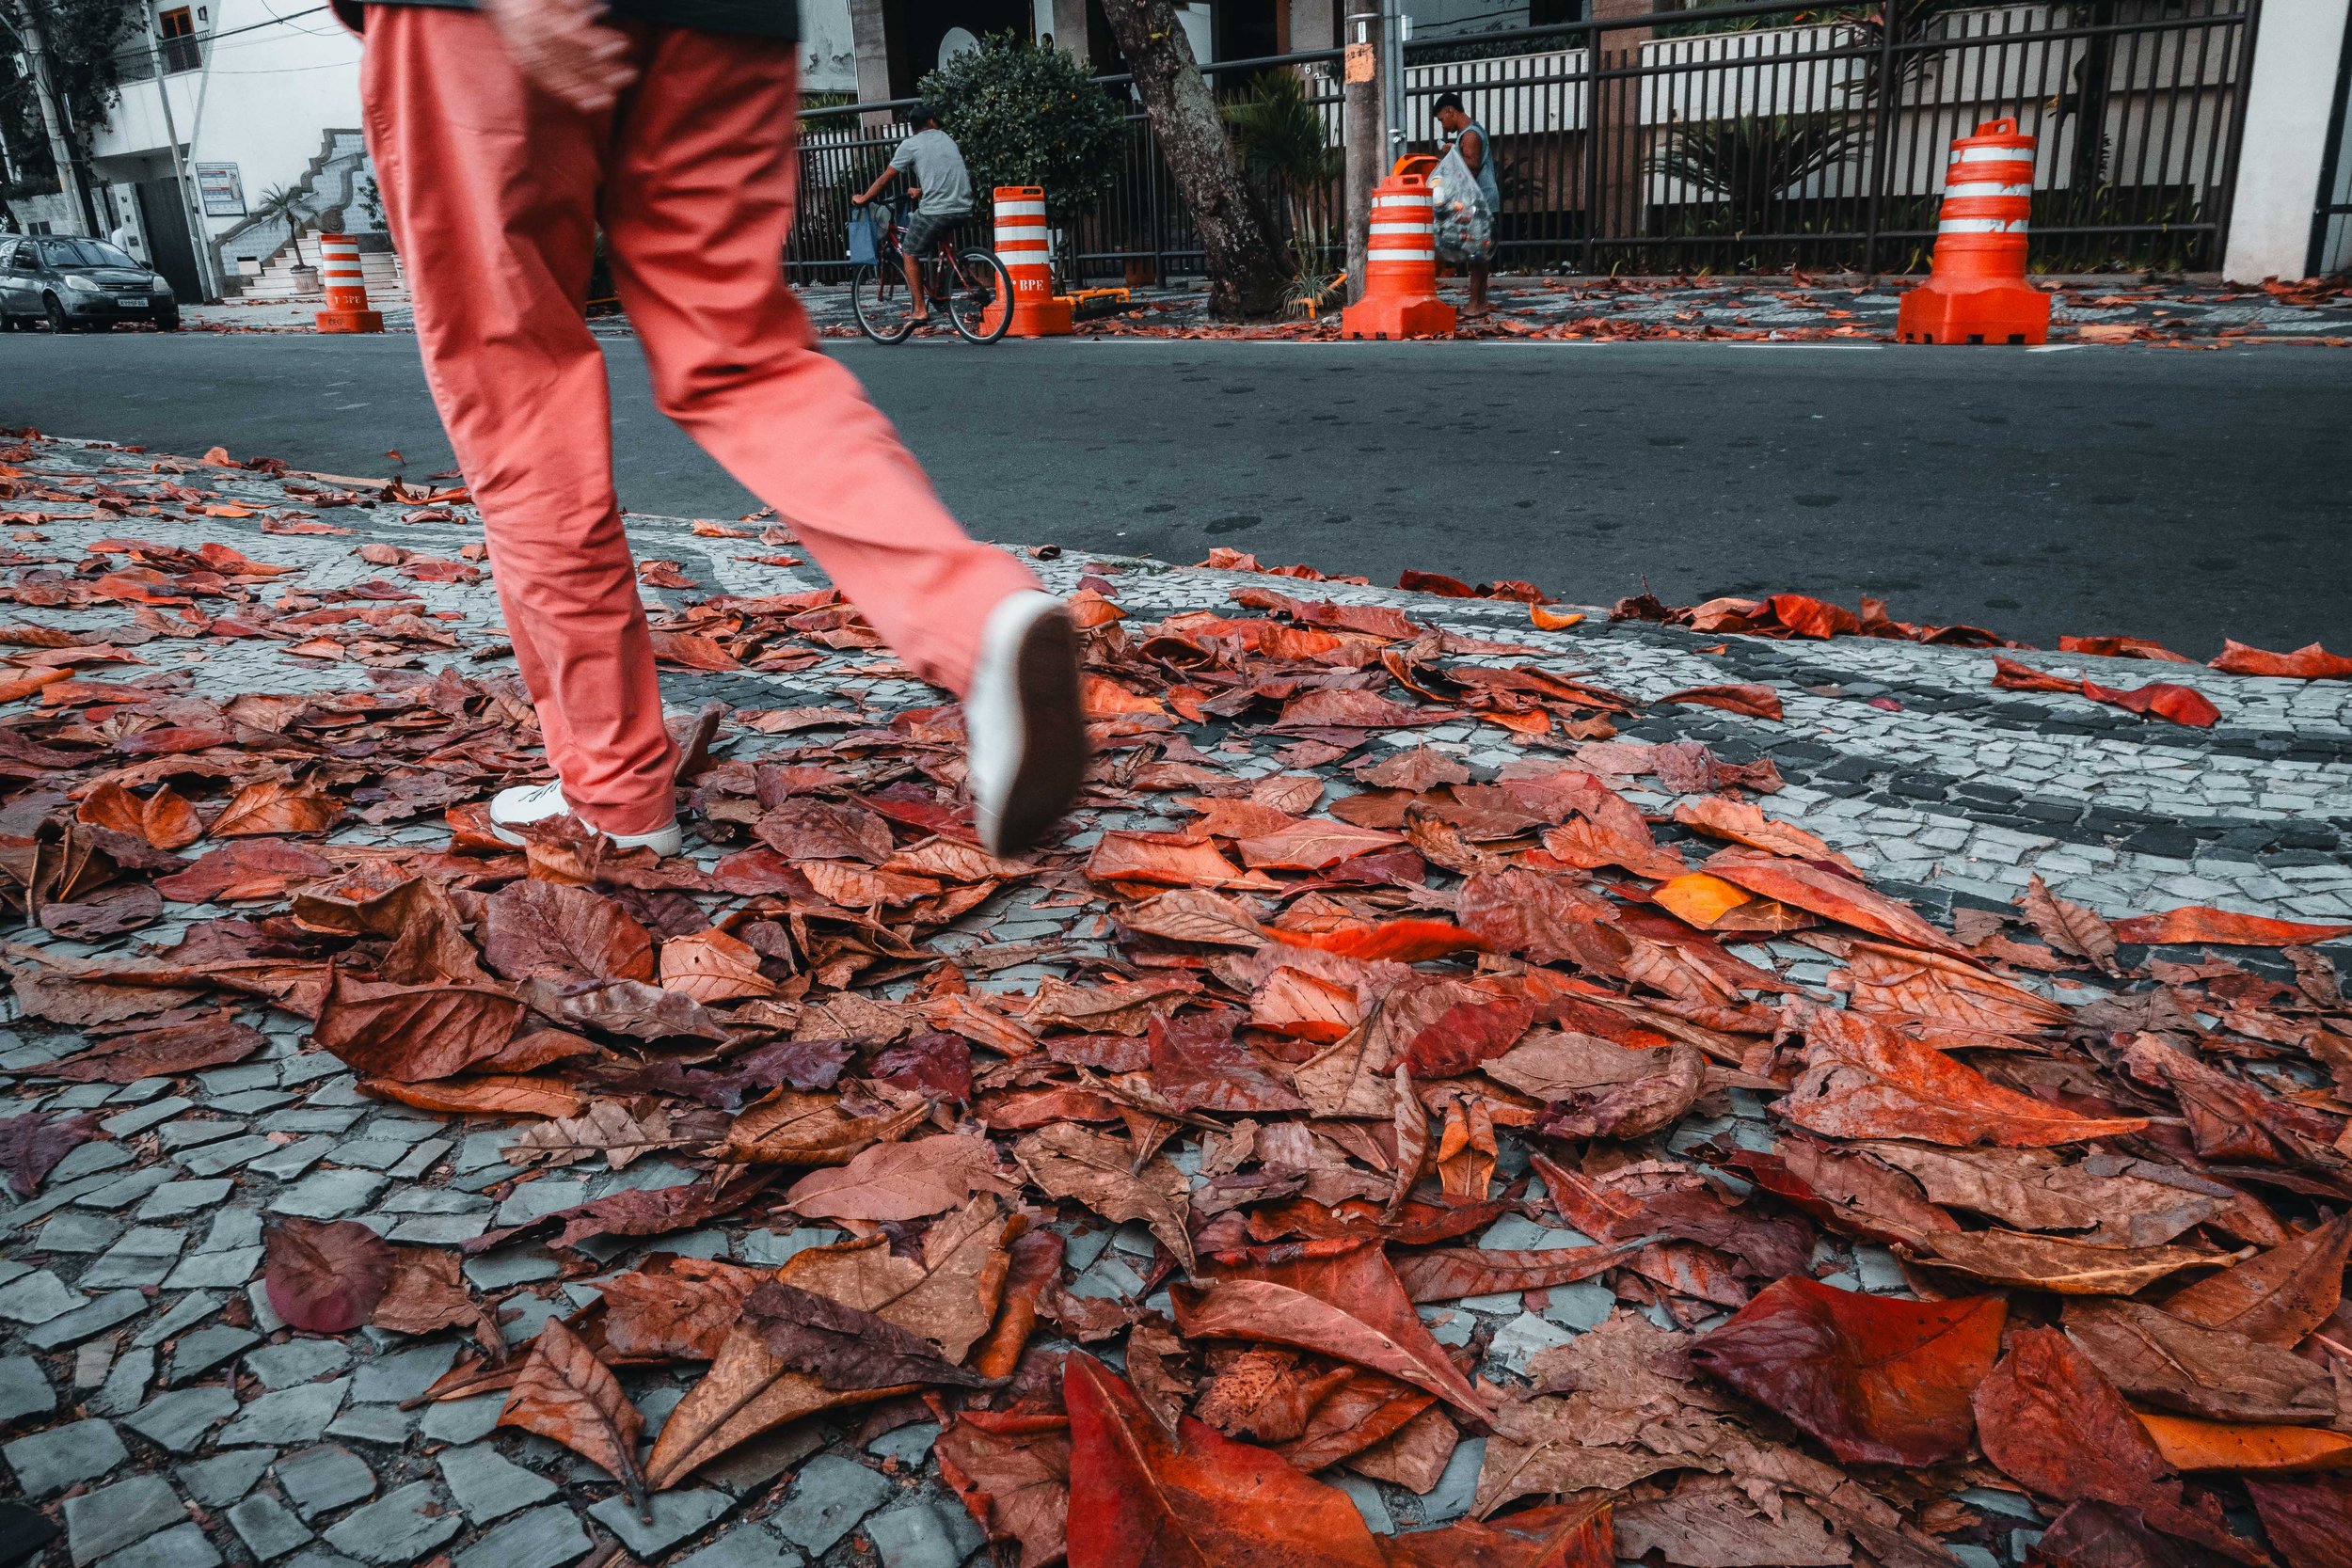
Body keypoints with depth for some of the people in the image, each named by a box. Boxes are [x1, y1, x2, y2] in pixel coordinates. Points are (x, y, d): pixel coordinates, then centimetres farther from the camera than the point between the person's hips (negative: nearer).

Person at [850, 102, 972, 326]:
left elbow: (885, 178, 7)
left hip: (936, 210, -6)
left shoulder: (910, 145, 4)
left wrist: (863, 198, 20)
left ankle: (920, 309, 3)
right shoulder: (947, 139, 21)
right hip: (963, 209, 6)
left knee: (909, 254, 9)